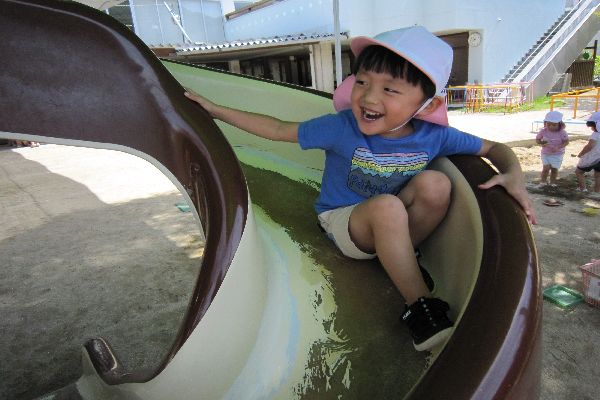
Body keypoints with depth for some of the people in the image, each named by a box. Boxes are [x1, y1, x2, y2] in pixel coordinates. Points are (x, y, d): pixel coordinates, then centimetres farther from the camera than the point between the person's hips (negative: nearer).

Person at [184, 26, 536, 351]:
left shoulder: (434, 136, -14)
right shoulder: (341, 128, -21)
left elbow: (493, 148, 0)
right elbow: (279, 129, -10)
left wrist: (514, 175, -22)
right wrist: (216, 110, -8)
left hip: (395, 224, 3)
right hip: (344, 222, -3)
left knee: (435, 183, -24)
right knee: (386, 207, -36)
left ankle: (402, 260, -7)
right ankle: (421, 308, -25)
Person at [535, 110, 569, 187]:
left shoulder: (562, 132, -14)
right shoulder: (543, 131, -11)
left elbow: (566, 141, -11)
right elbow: (537, 140, -1)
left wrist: (558, 147, -28)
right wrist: (541, 143, -24)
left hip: (557, 154, 0)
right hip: (545, 154, 0)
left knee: (554, 169, 4)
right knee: (546, 168, -9)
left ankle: (553, 183, 23)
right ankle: (542, 182, 10)